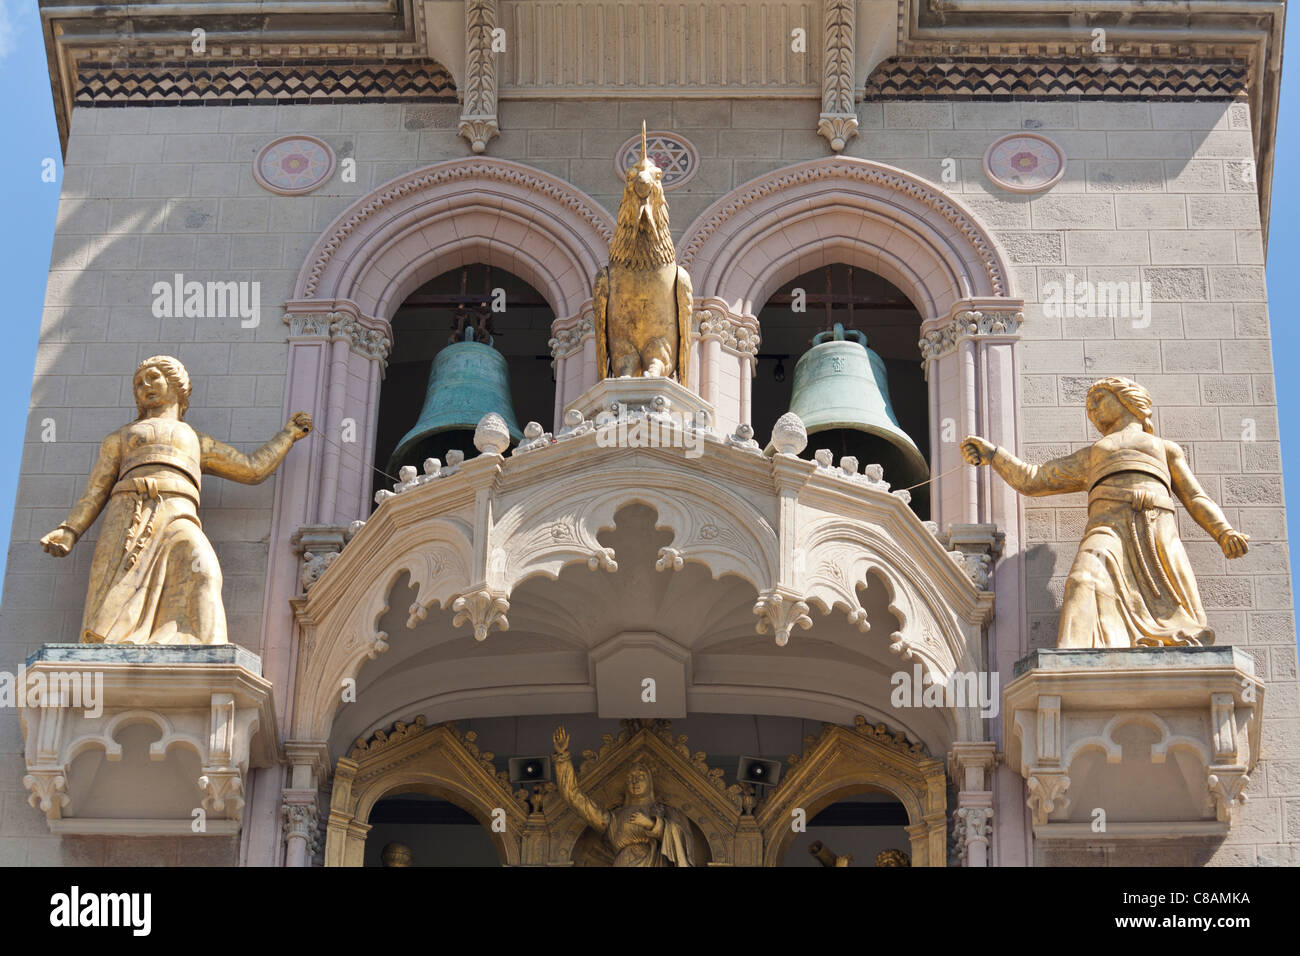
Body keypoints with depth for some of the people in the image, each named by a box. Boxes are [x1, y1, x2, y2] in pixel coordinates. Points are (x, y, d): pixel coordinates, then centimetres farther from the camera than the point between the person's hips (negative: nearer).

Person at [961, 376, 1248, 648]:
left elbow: (1197, 501, 21)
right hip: (1108, 528, -1)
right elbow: (1031, 480, 37)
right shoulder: (1089, 458, 39)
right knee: (1084, 584, -34)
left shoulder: (1165, 449, 33)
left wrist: (1225, 534, 3)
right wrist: (992, 454, 30)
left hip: (1158, 531, 1)